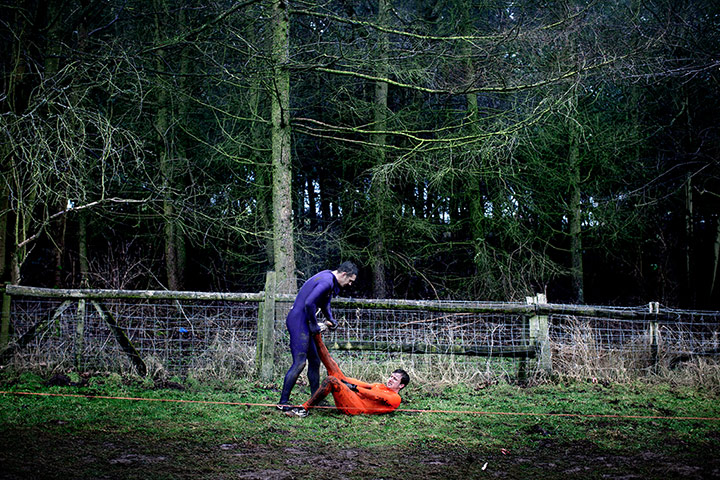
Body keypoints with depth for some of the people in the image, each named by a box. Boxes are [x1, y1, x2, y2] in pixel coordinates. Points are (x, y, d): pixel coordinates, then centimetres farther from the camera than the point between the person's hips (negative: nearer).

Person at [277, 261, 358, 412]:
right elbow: (309, 303, -27)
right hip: (298, 321, -11)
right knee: (299, 363, -13)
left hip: (303, 323, 11)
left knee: (315, 361, 14)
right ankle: (283, 402, -9)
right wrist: (315, 326, -15)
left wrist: (331, 320, 18)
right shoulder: (326, 281, -19)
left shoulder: (329, 278, 15)